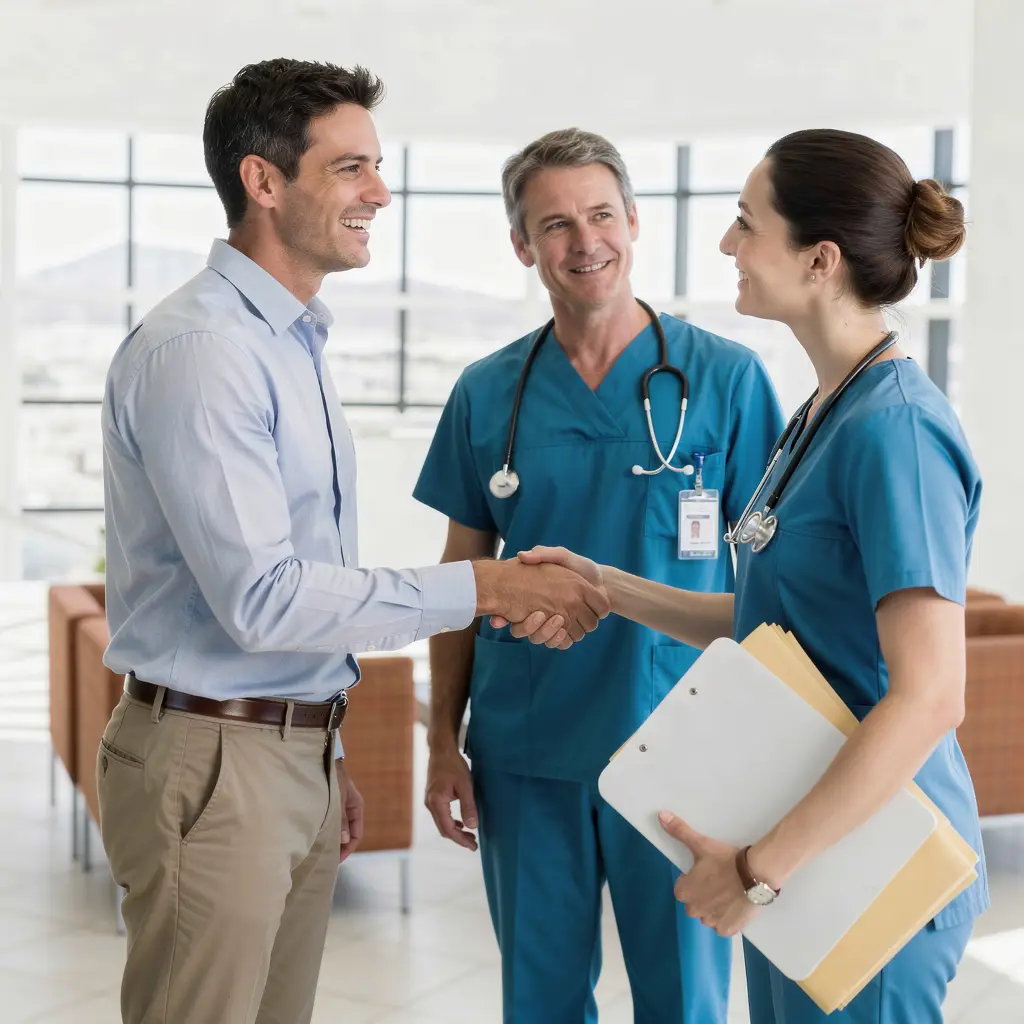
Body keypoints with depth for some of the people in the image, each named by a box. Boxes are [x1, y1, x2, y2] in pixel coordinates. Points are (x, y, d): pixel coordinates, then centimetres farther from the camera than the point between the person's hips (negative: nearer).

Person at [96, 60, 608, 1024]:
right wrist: (481, 587, -21)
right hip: (213, 763, -8)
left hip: (298, 753, 9)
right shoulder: (197, 350, -17)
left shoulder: (295, 343, 13)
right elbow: (259, 598, -23)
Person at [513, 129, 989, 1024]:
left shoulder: (897, 430, -22)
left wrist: (761, 868, -25)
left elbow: (929, 697, -27)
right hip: (798, 839, 9)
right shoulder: (822, 413, 8)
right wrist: (608, 588, 6)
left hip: (868, 848, -9)